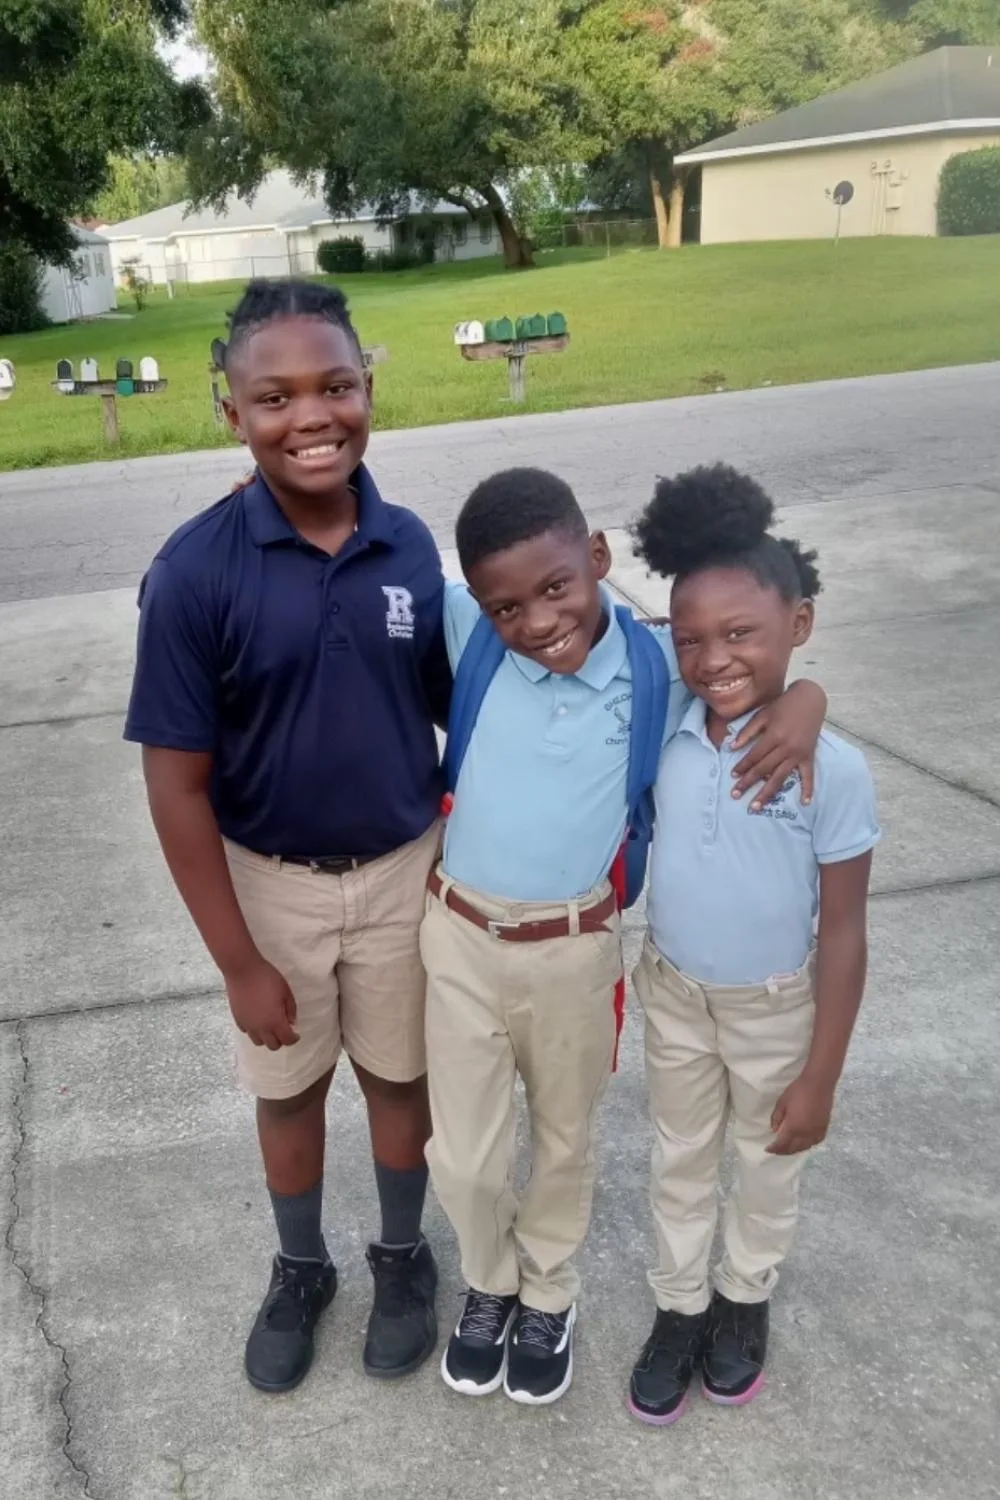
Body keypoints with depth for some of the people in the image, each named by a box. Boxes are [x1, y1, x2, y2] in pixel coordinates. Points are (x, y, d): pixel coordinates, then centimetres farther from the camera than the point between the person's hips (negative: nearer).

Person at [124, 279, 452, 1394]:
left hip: (404, 870, 2)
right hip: (269, 881, -1)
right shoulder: (195, 570, -19)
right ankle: (300, 1267, 46)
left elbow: (453, 707, 3)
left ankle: (403, 1256, 46)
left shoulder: (411, 546, -10)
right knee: (288, 1090, 20)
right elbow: (177, 782, -15)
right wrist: (239, 961, -13)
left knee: (398, 1077, 20)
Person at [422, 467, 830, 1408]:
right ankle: (489, 1284, 47)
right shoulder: (468, 635, -13)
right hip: (460, 938, 0)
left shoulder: (660, 665, -13)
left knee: (563, 1140, 22)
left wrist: (805, 699, -18)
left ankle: (547, 1295, 51)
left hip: (574, 951, 0)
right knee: (462, 1159, 14)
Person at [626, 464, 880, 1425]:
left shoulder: (831, 769, -23)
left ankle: (746, 1299, 50)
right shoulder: (662, 738, -15)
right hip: (671, 992, 3)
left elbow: (842, 933, -16)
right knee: (679, 1157, 22)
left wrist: (820, 1079, -11)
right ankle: (679, 1307, 46)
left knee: (768, 1163, 22)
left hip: (775, 1006, -2)